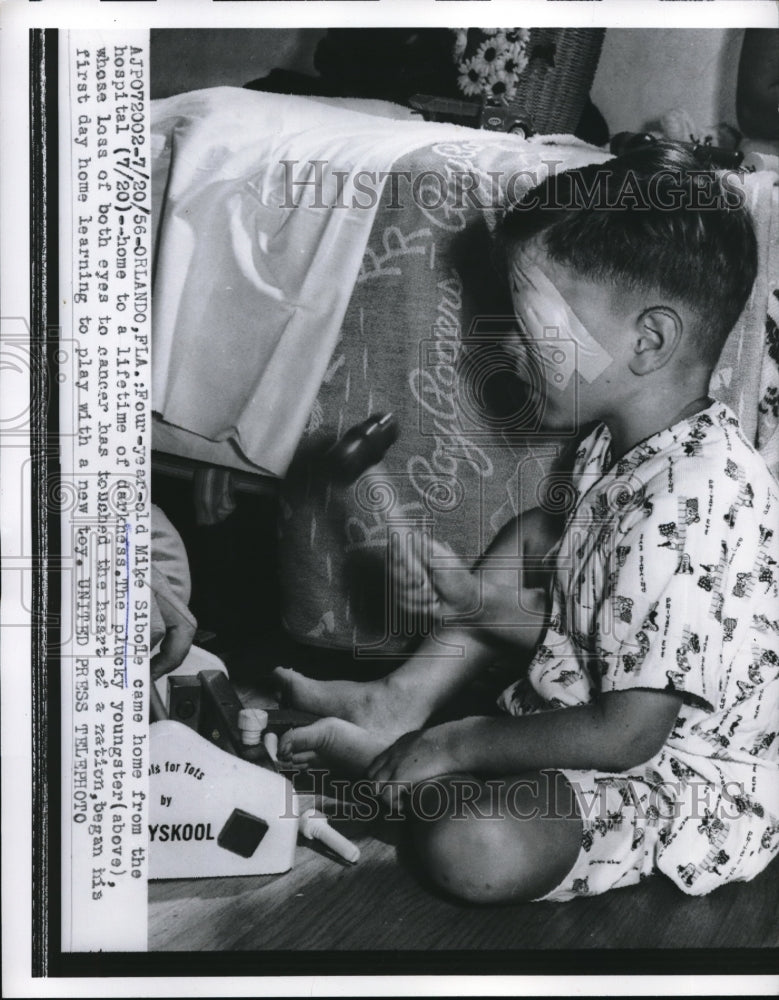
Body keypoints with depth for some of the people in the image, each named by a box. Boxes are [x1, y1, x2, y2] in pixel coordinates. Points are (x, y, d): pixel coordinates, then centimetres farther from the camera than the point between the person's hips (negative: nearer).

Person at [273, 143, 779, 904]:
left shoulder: (685, 510, -34)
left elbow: (624, 736, -29)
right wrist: (478, 599, -6)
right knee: (536, 535, 11)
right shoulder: (620, 441, -2)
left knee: (474, 847, -31)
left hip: (683, 784, -9)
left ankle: (387, 758, 0)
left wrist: (456, 747, -20)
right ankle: (401, 700, 6)